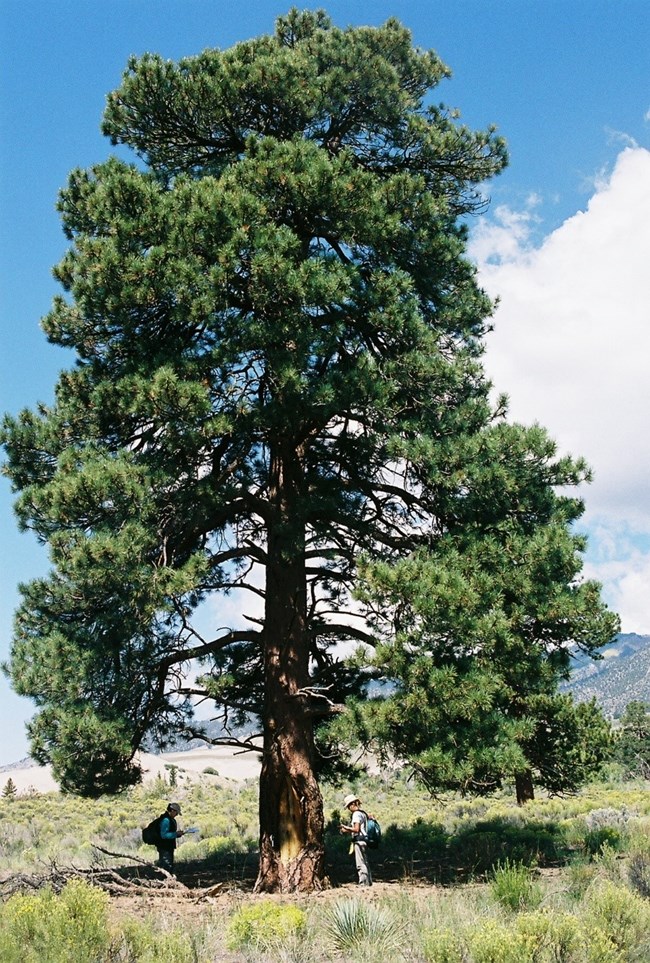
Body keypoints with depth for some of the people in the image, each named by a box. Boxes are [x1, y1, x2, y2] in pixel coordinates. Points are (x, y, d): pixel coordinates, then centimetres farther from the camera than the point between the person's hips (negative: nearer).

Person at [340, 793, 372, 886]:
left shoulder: (356, 814, -12)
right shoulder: (363, 813, 17)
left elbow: (356, 829, -20)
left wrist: (345, 827, -10)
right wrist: (347, 830, 17)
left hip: (359, 841, -10)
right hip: (364, 840, 10)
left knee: (360, 864, -8)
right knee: (365, 863, 14)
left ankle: (363, 883, -9)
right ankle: (369, 882, 19)